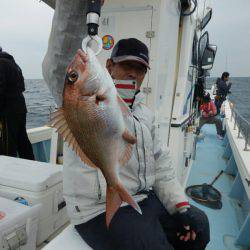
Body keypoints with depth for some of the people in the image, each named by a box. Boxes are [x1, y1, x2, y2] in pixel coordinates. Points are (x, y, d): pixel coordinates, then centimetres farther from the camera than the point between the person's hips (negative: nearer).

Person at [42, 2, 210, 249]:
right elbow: (59, 66, -31)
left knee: (198, 225, 11)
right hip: (102, 210, -6)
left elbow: (160, 162, 9)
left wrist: (181, 206, 2)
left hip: (146, 199, 7)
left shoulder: (144, 113, 10)